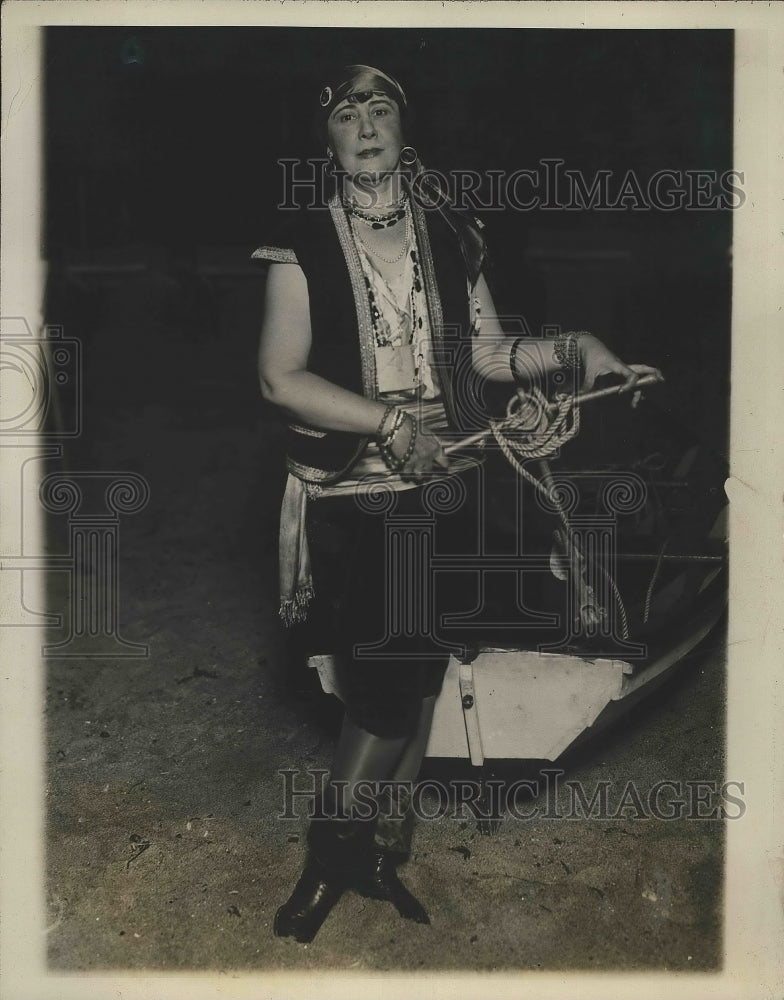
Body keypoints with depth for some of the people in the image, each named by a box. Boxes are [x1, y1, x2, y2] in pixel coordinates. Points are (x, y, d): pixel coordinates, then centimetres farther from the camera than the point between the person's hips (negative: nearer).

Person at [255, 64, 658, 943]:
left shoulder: (452, 237, 9)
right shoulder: (304, 244, -2)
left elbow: (491, 354, 13)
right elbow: (280, 377, -9)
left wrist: (573, 349, -3)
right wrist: (390, 422, -17)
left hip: (438, 489, 4)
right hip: (346, 497, -4)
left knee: (418, 674, 9)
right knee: (388, 683, -6)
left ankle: (377, 852, 28)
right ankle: (332, 856, 18)